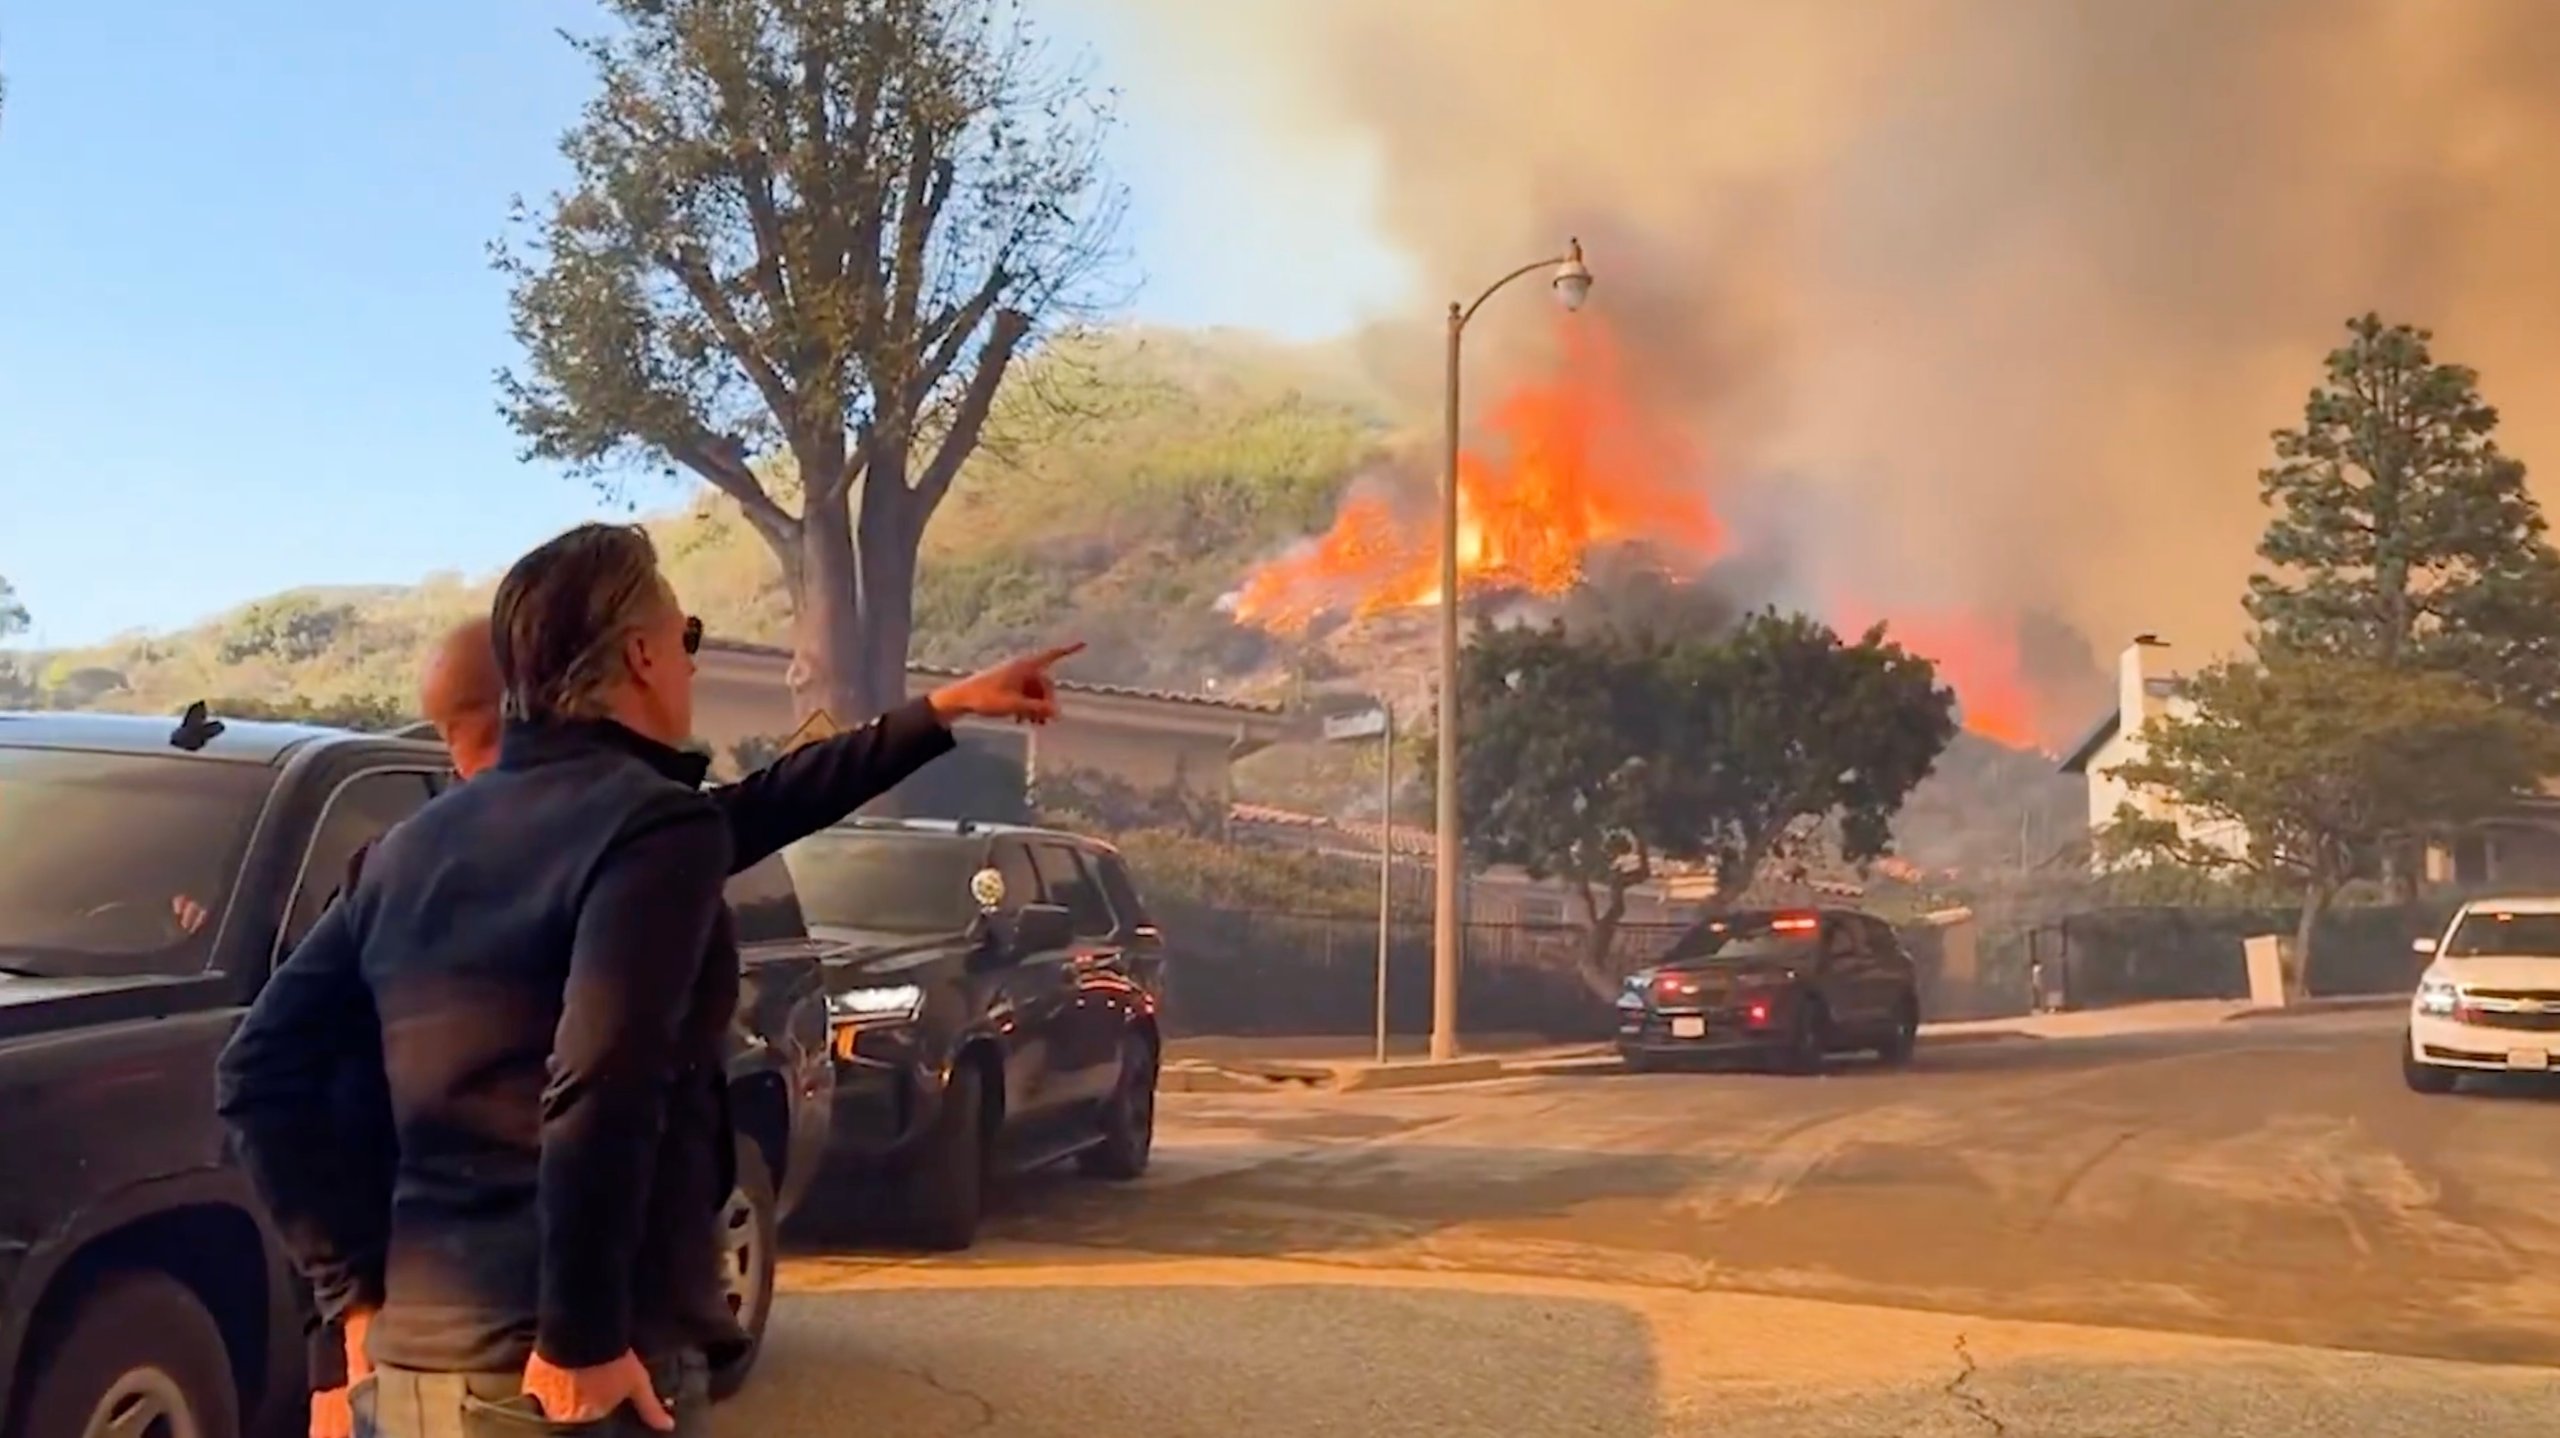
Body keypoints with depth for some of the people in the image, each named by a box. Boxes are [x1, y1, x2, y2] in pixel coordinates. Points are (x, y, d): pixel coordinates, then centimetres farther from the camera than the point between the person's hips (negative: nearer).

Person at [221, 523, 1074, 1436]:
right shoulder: (658, 823, -13)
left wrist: (358, 1286, 18)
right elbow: (599, 1093, -26)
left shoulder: (419, 842, 11)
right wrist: (579, 1338, -19)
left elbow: (263, 1063, 15)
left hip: (416, 1358, 8)